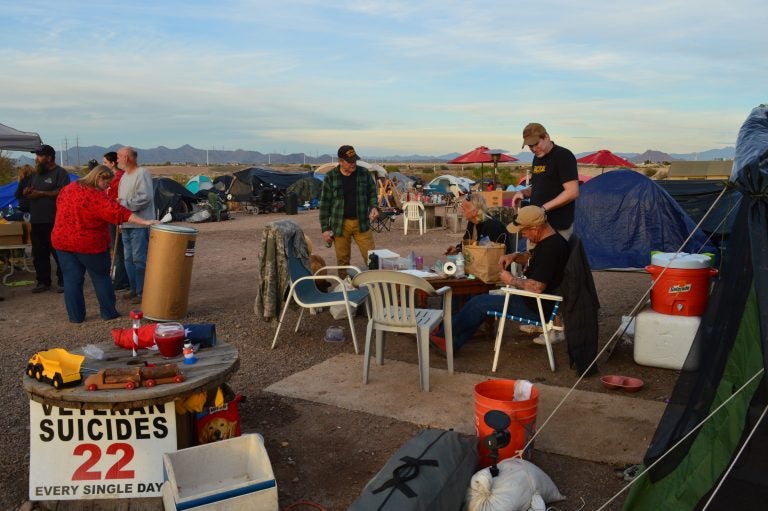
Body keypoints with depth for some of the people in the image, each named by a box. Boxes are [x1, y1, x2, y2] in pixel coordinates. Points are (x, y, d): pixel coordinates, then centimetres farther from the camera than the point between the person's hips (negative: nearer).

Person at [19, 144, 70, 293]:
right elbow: (25, 191, 24)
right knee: (39, 253, 10)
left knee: (59, 252, -3)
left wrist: (42, 193, -16)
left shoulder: (60, 173, -5)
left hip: (54, 221, -8)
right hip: (36, 221, 8)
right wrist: (26, 191, 0)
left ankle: (63, 282, 5)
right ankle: (43, 282, 19)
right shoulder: (36, 174, 19)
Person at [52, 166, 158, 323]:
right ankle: (108, 312, 14)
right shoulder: (97, 196, -17)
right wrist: (144, 222, -29)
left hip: (62, 241, 6)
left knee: (72, 279, 9)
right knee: (101, 277, 9)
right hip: (89, 244, -5)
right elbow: (119, 213, -26)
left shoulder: (68, 189, 5)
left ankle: (75, 316, 10)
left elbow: (60, 207, 18)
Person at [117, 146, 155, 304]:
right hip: (126, 224, 10)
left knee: (139, 259, -7)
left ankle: (143, 292, -1)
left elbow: (145, 198, -22)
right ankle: (134, 289, 23)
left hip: (140, 224, -10)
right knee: (129, 258, 14)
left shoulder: (142, 174, -12)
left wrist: (124, 203, -17)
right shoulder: (125, 176, 18)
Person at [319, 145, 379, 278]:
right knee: (343, 260, 6)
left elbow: (372, 194, 13)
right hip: (340, 225, -1)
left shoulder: (364, 173, 2)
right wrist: (325, 228, -2)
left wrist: (374, 207, -9)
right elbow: (324, 204, 0)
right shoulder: (330, 177, -3)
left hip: (361, 222, 1)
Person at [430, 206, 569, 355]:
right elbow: (531, 257, 25)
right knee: (480, 303, 8)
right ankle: (452, 344, 10)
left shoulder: (551, 247, -27)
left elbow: (536, 287, -31)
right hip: (531, 300, 10)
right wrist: (514, 256, 4)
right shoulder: (548, 240, 5)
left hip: (535, 308, -10)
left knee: (479, 303, -6)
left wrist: (511, 280, -15)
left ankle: (443, 336, 10)